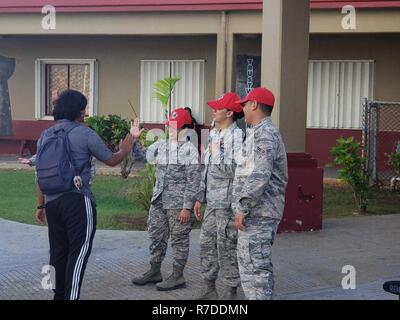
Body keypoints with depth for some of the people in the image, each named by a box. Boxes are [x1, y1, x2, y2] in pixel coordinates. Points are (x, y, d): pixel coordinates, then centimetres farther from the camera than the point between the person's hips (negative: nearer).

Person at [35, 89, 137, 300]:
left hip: (52, 202, 6)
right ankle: (71, 296, -9)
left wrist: (41, 205, 20)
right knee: (79, 251, -3)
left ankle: (59, 295, 20)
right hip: (78, 201, -6)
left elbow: (39, 173, 13)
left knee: (58, 251, 12)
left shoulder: (45, 136, 11)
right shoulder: (84, 134, -5)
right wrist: (125, 150, 24)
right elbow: (111, 160, 4)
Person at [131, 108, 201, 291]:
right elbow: (141, 157, 20)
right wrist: (134, 139, 6)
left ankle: (177, 276, 11)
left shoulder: (189, 150, -11)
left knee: (179, 240, 3)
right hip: (158, 202, 7)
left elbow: (193, 181, -14)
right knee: (156, 237, 15)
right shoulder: (161, 145, 9)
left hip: (178, 205, -7)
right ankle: (154, 272, 28)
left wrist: (187, 207, -17)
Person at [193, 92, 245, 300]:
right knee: (207, 243, 13)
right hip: (212, 201, 8)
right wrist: (200, 197, 19)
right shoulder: (214, 134, 14)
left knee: (226, 246, -2)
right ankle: (209, 288, 25)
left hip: (227, 202, -8)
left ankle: (230, 292, 9)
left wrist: (217, 154, -16)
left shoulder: (237, 136, -12)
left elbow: (235, 170, -20)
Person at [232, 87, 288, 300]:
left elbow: (259, 177, -23)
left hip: (258, 212, -11)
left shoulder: (264, 134, -14)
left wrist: (243, 208, -20)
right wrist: (243, 208, 22)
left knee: (253, 265, -9)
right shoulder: (264, 132, 19)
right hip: (259, 211, 11)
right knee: (258, 264, 15)